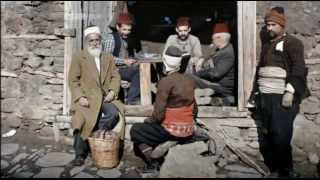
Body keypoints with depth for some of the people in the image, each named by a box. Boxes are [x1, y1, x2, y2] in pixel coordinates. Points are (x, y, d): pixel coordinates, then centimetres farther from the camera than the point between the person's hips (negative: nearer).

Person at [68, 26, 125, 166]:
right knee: (82, 119, -26)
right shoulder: (78, 57, 5)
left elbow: (115, 76, 13)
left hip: (105, 97, 3)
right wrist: (80, 97, -16)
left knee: (114, 114, -27)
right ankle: (80, 154, -7)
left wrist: (113, 91, -6)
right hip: (86, 98, -3)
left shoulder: (108, 57, 18)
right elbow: (73, 80, -1)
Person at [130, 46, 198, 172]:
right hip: (188, 132, 8)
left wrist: (149, 120, 0)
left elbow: (159, 114, -20)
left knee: (135, 130, 13)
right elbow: (194, 110, 9)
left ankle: (152, 163, 3)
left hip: (172, 131, -8)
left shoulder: (165, 82, -17)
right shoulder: (189, 81, 3)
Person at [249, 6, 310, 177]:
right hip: (265, 97, 7)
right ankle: (273, 169, 23)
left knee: (281, 137, -5)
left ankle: (286, 171, 11)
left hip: (282, 98, -7)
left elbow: (298, 69, -12)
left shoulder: (291, 42, -1)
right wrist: (255, 92, 22)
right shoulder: (266, 45, 21)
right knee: (266, 136, 10)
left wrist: (290, 91, -21)